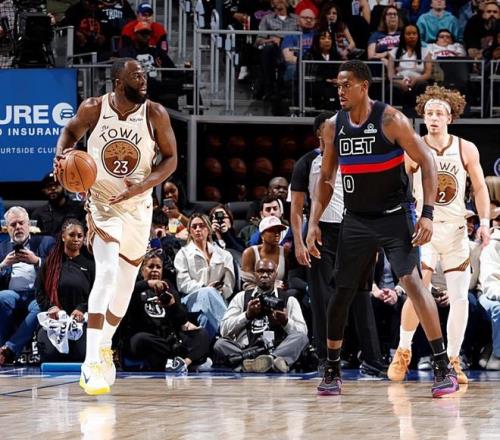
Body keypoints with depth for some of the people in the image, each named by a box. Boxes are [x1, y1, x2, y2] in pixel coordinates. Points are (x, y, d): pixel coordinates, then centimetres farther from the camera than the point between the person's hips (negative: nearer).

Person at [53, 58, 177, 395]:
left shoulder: (155, 114, -12)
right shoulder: (93, 109, -12)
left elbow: (171, 159, -5)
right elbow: (72, 131, 9)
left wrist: (143, 185, -21)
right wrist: (62, 153, -13)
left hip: (138, 207, 3)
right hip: (102, 203, -3)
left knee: (125, 283, 14)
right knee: (107, 272, -24)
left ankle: (105, 345, 41)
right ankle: (91, 362, -26)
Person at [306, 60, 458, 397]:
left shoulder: (390, 120, -13)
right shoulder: (334, 127, 3)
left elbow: (427, 163, -11)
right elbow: (326, 179, 13)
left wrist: (427, 214, -18)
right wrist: (314, 223, 4)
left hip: (395, 217, -5)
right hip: (356, 220, 5)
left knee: (412, 282, -14)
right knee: (342, 292, 3)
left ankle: (444, 368, -9)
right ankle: (332, 372, 16)